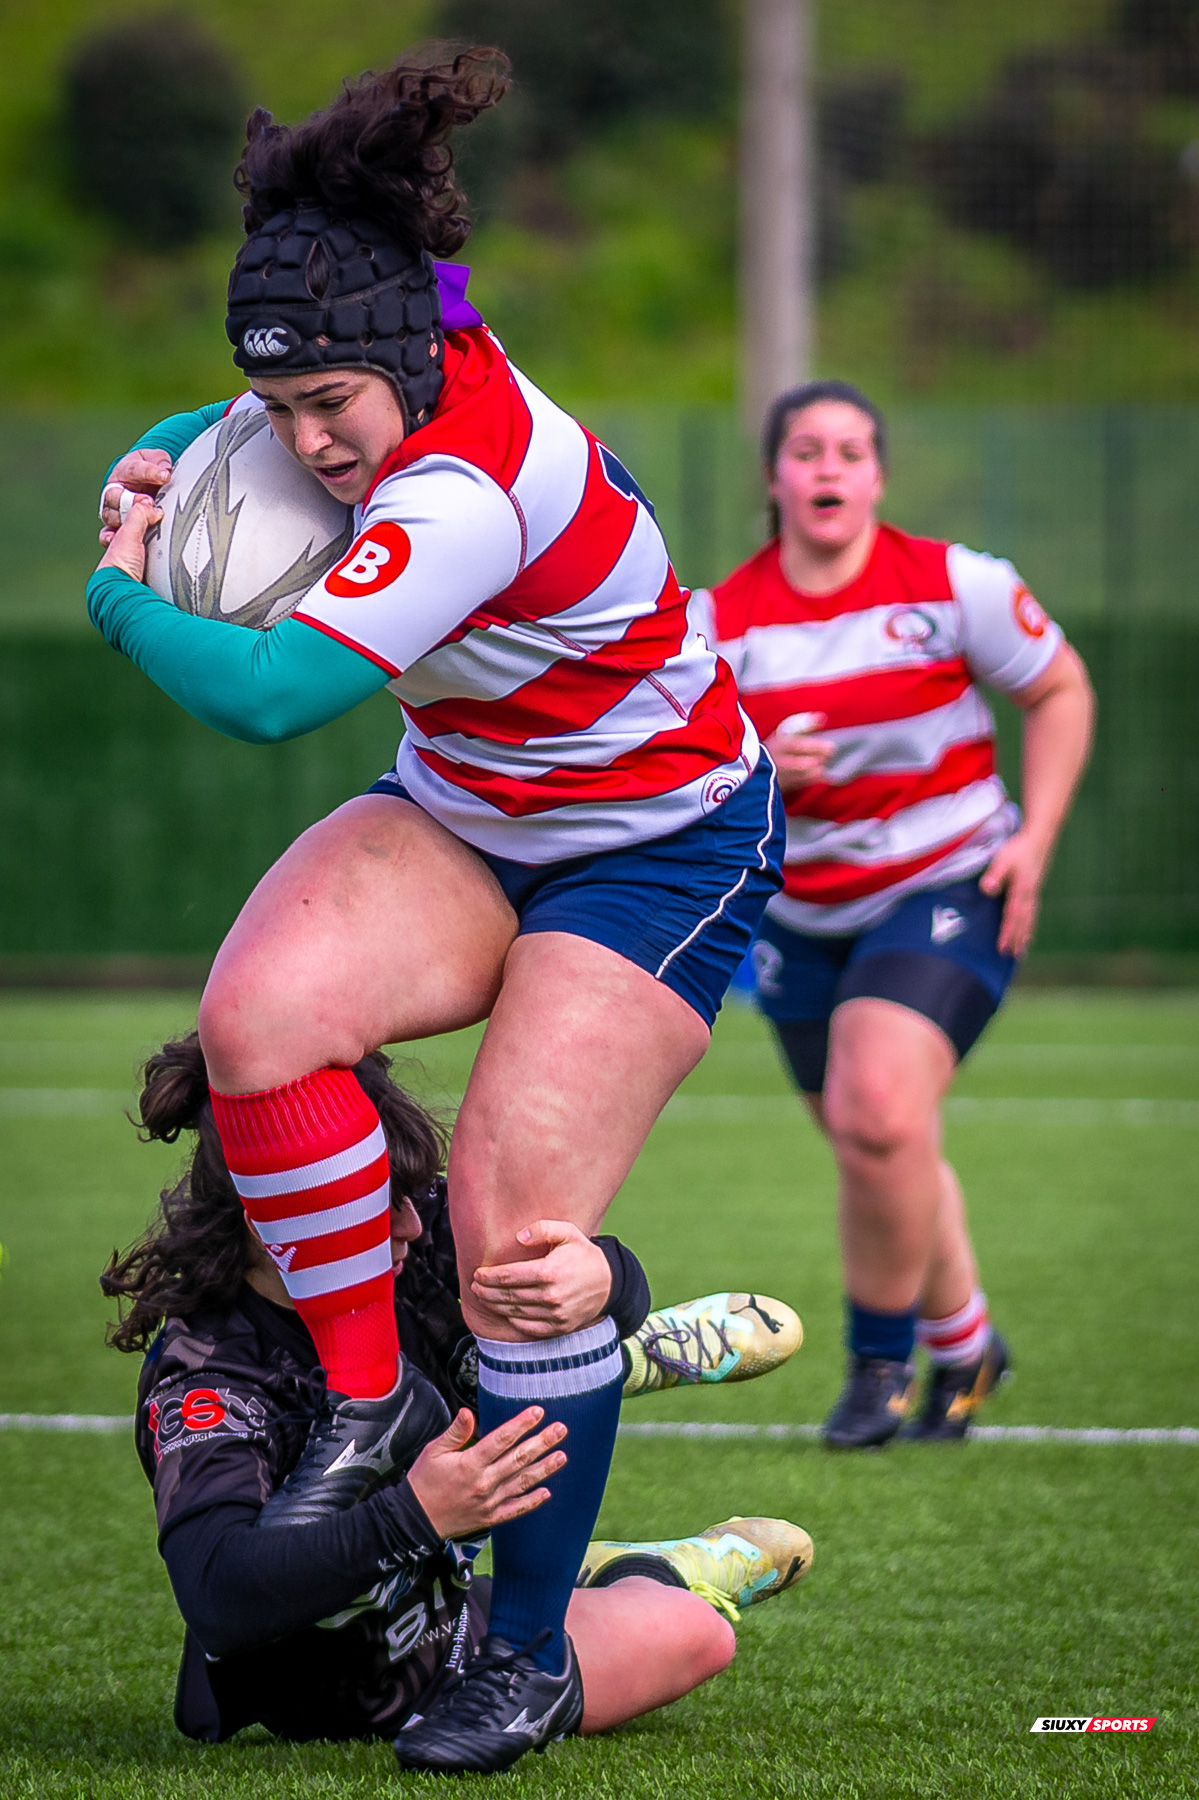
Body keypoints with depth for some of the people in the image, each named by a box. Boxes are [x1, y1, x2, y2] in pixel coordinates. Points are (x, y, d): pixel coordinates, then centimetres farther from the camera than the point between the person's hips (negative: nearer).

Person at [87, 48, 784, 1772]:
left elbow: (267, 693, -41)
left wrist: (119, 594, -23)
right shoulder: (409, 374, -6)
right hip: (463, 819, 8)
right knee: (257, 1015, -22)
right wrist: (155, 468, -5)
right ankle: (363, 1395, -6)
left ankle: (533, 1647, 0)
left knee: (512, 1227, -17)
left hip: (655, 847, -8)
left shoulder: (469, 495, -33)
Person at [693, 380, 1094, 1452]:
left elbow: (1061, 691, 4)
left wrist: (1033, 841, -5)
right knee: (882, 1152, 11)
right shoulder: (719, 621, -4)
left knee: (880, 1117, -24)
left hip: (949, 887, -4)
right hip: (802, 914, 4)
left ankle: (881, 1362, -6)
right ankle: (963, 1339, 37)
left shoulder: (956, 586, -9)